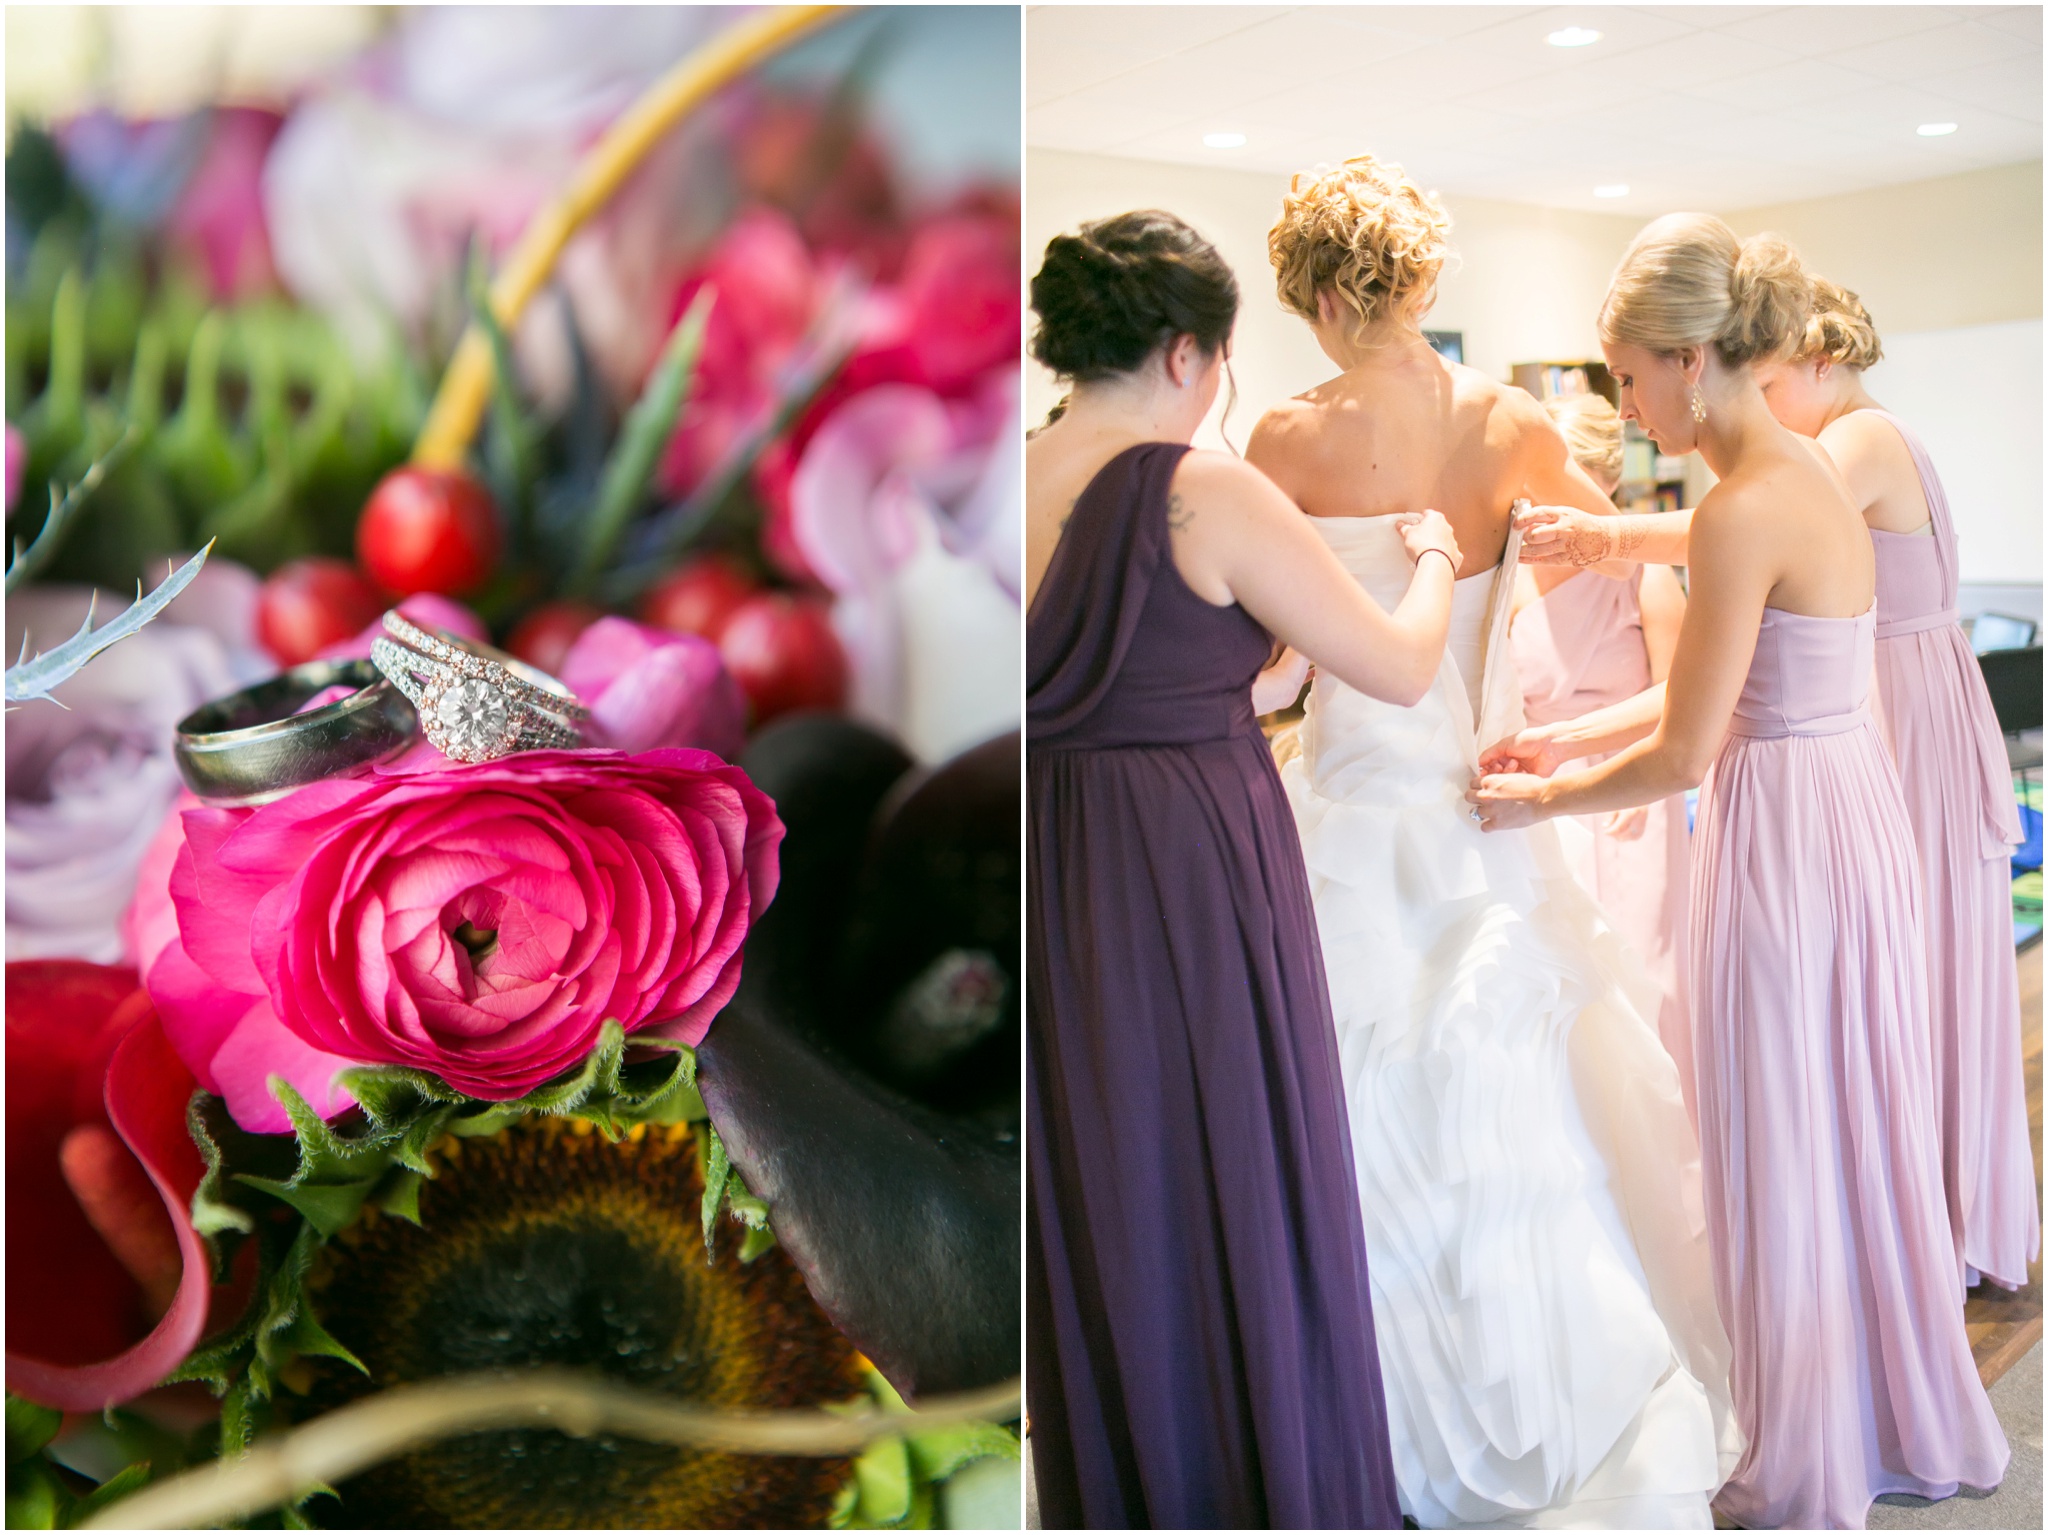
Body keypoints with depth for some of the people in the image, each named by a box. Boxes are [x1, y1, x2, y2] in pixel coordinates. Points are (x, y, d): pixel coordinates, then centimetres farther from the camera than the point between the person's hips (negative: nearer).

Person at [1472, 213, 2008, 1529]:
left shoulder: (1743, 510, -21)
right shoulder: (1812, 473, 9)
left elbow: (1684, 752, -18)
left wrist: (1539, 802, -4)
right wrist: (1563, 738, 14)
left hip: (1786, 841, -9)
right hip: (1856, 816, 9)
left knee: (1790, 1156, 6)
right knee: (1863, 1134, 20)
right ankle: (1914, 1427, 39)